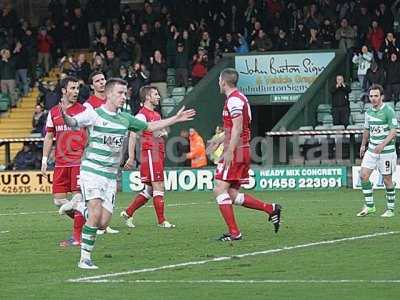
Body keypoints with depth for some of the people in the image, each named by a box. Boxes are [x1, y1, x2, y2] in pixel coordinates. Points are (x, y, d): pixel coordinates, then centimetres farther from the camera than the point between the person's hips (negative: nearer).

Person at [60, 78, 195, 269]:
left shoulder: (125, 119, 11)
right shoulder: (94, 114, -7)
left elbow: (151, 126, 24)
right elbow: (73, 123, -24)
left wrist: (176, 119, 23)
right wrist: (66, 117, -47)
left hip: (111, 175, 5)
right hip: (91, 172, -5)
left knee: (103, 223, -2)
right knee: (95, 214, -19)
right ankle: (84, 258, -8)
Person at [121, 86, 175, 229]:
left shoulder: (157, 115, 19)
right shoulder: (142, 115, -9)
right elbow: (132, 136, -14)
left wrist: (163, 133, 10)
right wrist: (131, 157, -18)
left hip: (158, 155, 9)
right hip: (149, 153, -9)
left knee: (149, 190, 10)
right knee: (158, 187, -9)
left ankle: (127, 213, 18)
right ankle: (161, 221, -6)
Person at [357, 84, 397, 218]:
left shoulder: (388, 111, -12)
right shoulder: (369, 112, 8)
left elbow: (393, 131, -17)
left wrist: (383, 144, -29)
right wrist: (363, 145, 24)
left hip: (386, 151, -6)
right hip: (372, 150, 6)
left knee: (387, 180, 1)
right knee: (364, 175, -5)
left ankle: (390, 209, 13)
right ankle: (369, 206, 4)